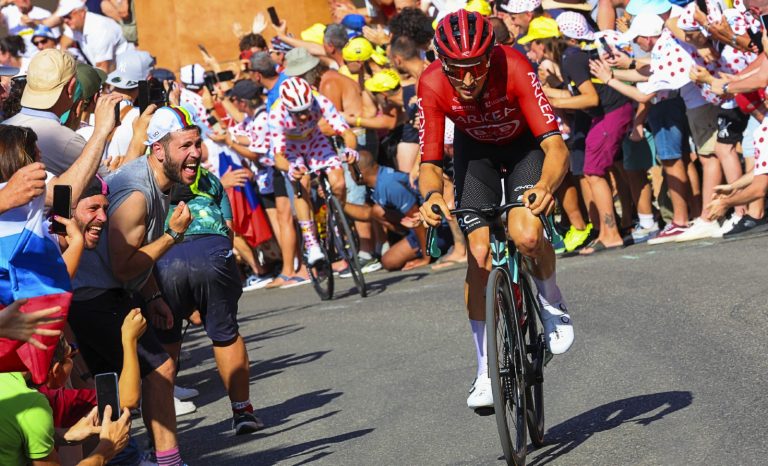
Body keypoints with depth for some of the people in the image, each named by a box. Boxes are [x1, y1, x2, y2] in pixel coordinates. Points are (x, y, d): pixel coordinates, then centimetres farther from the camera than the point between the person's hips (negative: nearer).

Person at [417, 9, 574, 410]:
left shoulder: (514, 67, -36)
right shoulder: (432, 85, -29)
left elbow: (555, 146, -40)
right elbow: (430, 163, -24)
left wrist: (546, 186, -59)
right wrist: (431, 195, -46)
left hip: (524, 145, -2)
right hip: (475, 150, 2)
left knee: (526, 235, -28)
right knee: (479, 256, -12)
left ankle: (551, 302, 5)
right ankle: (486, 369, 3)